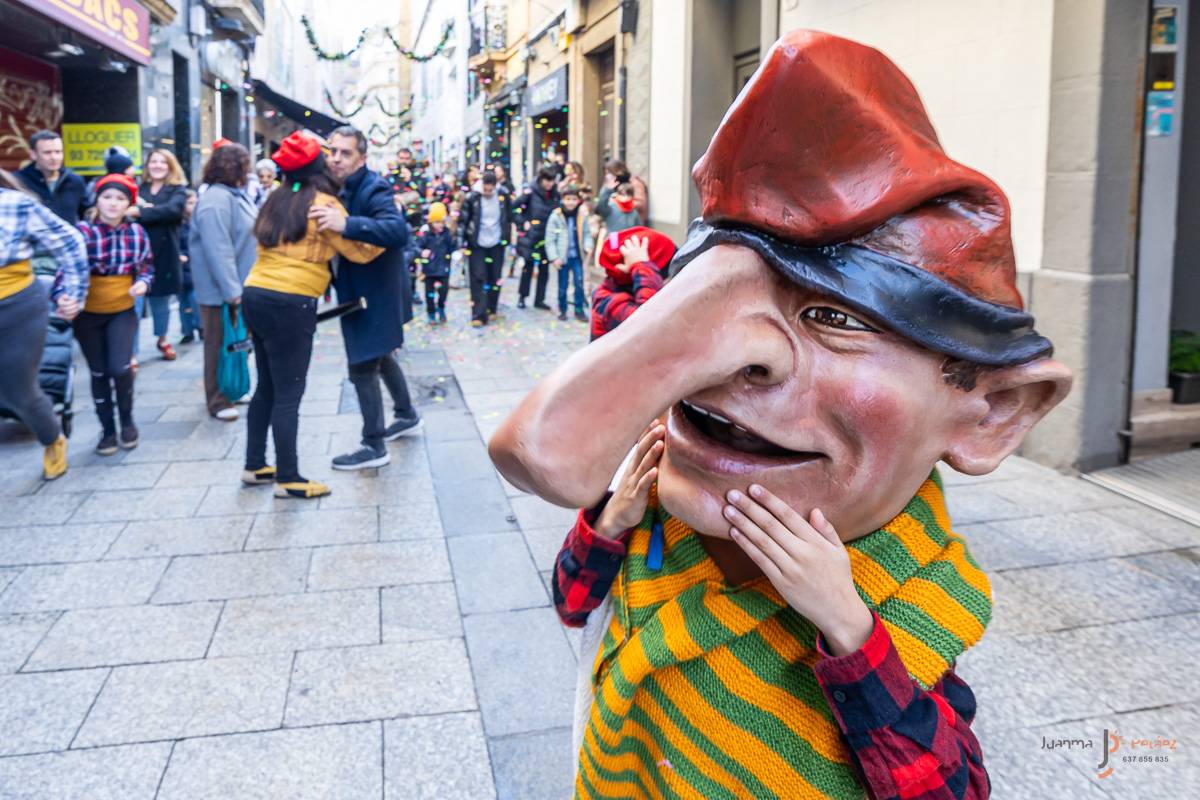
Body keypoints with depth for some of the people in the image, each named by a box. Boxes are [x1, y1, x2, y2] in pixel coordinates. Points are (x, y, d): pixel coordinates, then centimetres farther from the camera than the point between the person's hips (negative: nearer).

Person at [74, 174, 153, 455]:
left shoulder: (137, 232, -6)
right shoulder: (84, 232, -16)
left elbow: (147, 267, 7)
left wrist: (142, 283, -15)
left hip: (123, 311, 1)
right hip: (88, 314, -1)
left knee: (121, 368, -13)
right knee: (99, 373, 8)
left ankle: (127, 420, 15)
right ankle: (107, 429, 25)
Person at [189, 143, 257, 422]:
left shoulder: (234, 194, 11)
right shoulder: (216, 199, -21)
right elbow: (218, 250, -27)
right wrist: (231, 290, -27)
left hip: (237, 284, 9)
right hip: (221, 288, -9)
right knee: (220, 343, 1)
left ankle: (230, 391, 30)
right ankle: (217, 401, 11)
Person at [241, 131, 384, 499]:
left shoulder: (277, 200, 15)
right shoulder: (323, 204, -6)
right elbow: (360, 251, -5)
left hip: (256, 296, 8)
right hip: (289, 304, -8)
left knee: (267, 387, 17)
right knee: (288, 395, -2)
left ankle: (254, 466, 25)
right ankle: (288, 479, 4)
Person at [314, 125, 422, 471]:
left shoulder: (373, 190, -21)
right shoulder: (334, 187, 5)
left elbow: (398, 231, -38)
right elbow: (331, 237, 14)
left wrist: (345, 224, -48)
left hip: (375, 293, -9)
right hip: (360, 291, 9)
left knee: (362, 365, -5)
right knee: (379, 355, 24)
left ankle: (374, 447, 5)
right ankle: (407, 416, 43)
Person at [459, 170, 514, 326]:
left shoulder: (504, 195, -7)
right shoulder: (472, 197, -14)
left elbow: (509, 217, 5)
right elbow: (463, 220, -7)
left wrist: (508, 238, 8)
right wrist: (463, 243, -7)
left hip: (497, 243, 2)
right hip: (477, 244, -2)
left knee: (495, 278, 10)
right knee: (478, 279, -4)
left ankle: (491, 309, 26)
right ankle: (479, 314, -4)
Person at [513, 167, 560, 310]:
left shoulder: (555, 195, 6)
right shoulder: (531, 192, -7)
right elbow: (516, 207, -5)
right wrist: (523, 223, -10)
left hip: (547, 237, 4)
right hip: (531, 236, -4)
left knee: (544, 268, 6)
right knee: (529, 266, 3)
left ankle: (539, 299, 15)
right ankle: (522, 297, 16)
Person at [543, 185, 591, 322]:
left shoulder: (582, 215, -1)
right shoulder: (555, 216, -9)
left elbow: (586, 233, 7)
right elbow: (550, 239, -8)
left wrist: (588, 246, -12)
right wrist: (554, 258, -12)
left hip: (577, 256, 2)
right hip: (563, 257, -2)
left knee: (579, 283, -1)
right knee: (562, 286, 9)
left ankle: (579, 310, 12)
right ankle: (562, 310, 25)